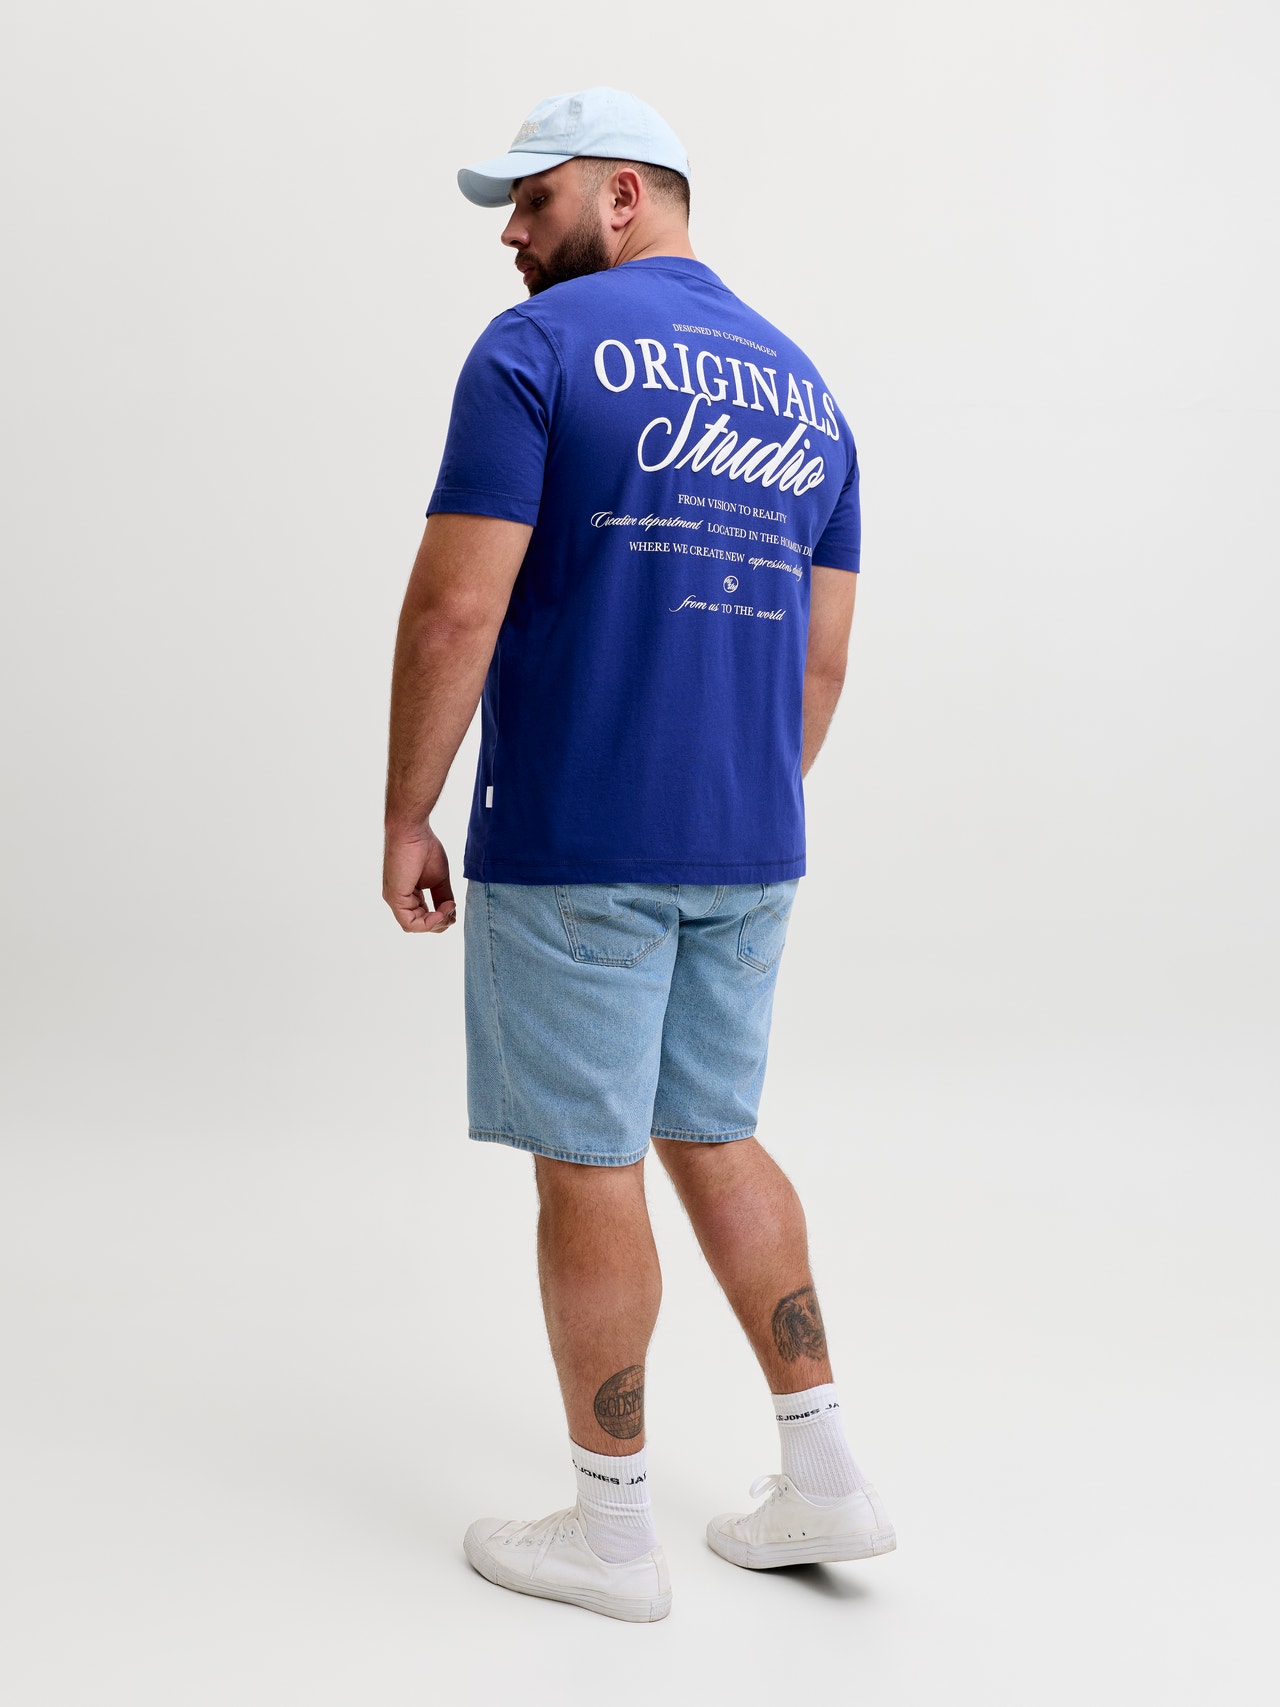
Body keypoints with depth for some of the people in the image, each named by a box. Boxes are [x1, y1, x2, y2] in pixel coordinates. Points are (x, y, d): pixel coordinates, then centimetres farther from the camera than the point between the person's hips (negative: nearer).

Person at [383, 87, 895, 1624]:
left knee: (587, 1168, 4)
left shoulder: (537, 348, -8)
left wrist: (406, 820, -6)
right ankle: (824, 1477, 22)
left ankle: (612, 1535, 17)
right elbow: (824, 655, 14)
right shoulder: (802, 384, 13)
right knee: (711, 1139, 19)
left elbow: (458, 604, -15)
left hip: (571, 848, -6)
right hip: (747, 853, 7)